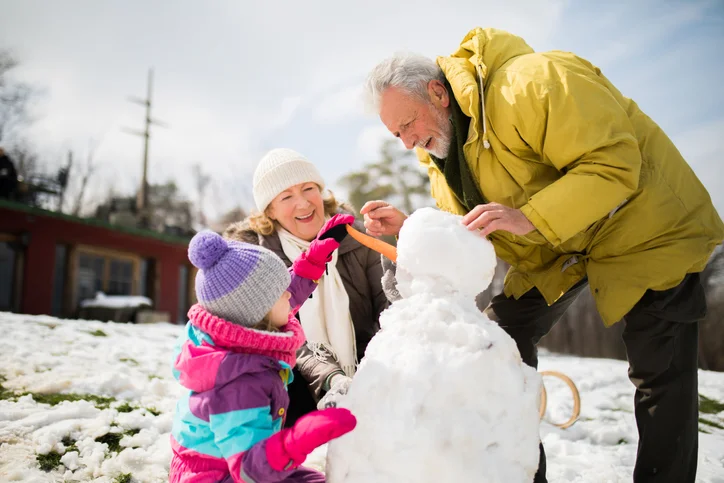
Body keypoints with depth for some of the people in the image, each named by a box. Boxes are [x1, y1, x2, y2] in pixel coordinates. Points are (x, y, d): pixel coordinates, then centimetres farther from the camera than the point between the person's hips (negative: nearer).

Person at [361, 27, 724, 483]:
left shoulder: (531, 84, -30)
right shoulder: (441, 148, -3)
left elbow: (615, 164, -32)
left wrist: (528, 218, -41)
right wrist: (408, 227, -19)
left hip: (643, 224, -7)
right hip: (552, 248, 7)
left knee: (660, 373, -2)